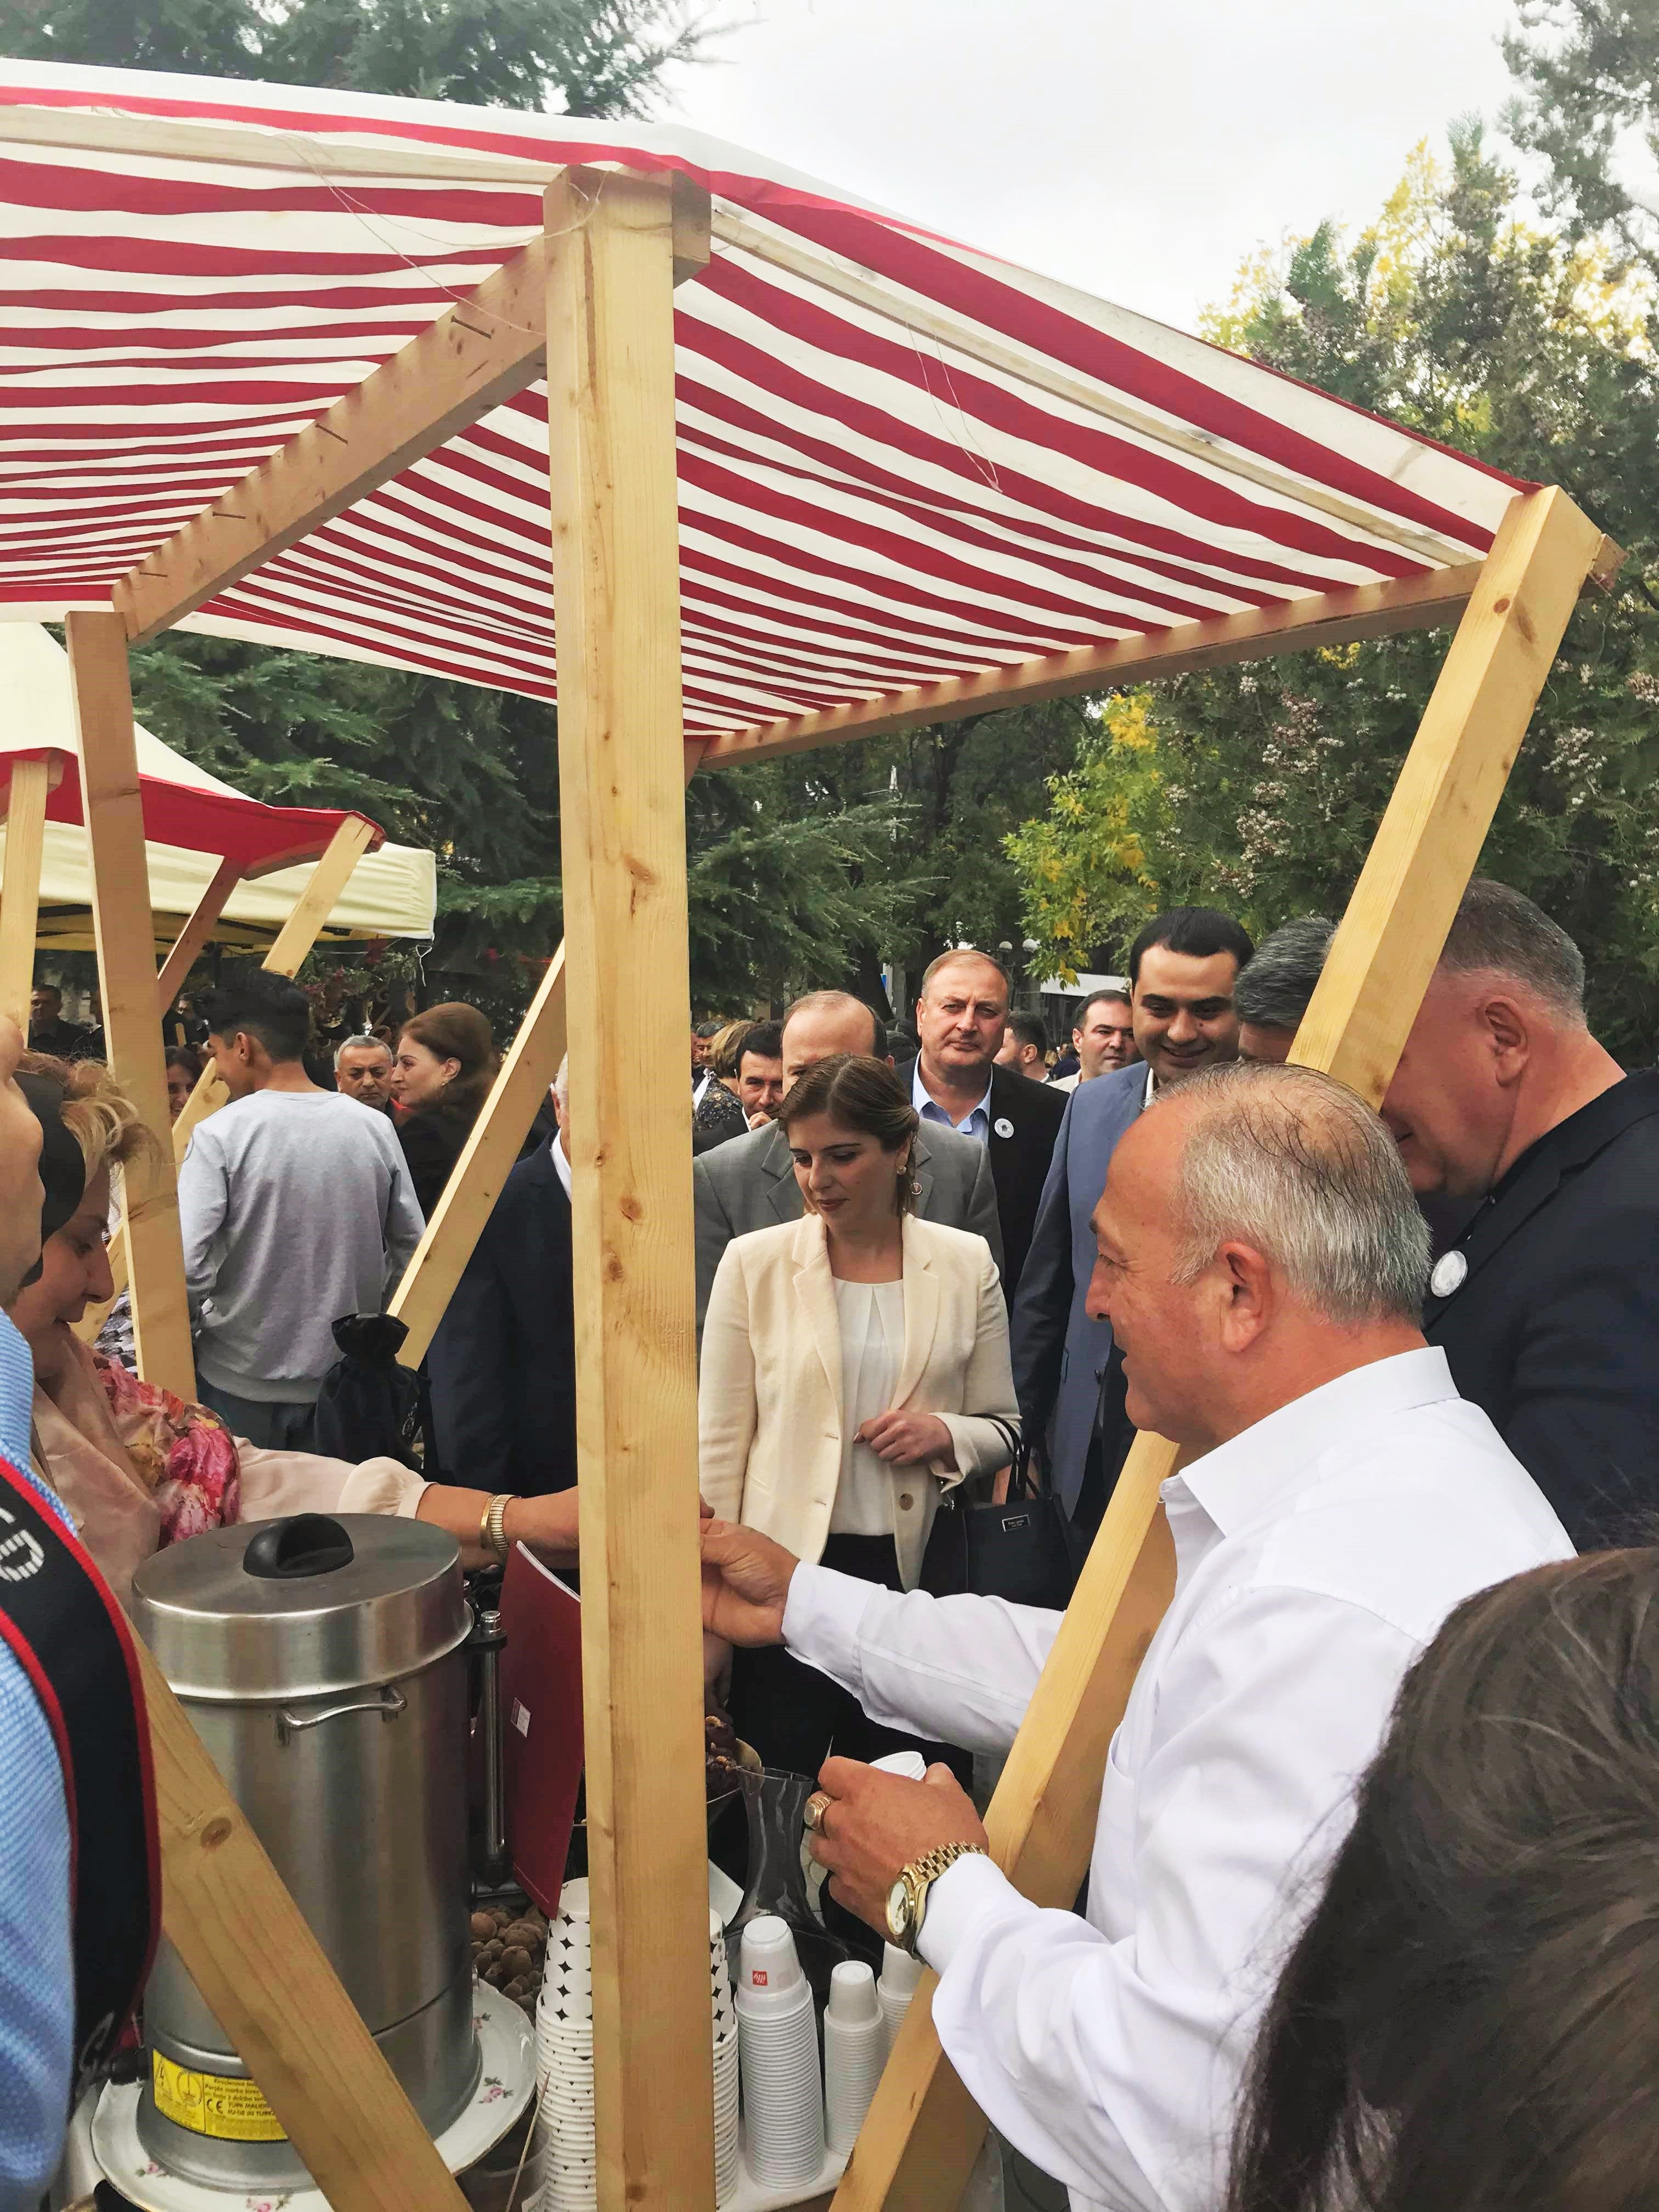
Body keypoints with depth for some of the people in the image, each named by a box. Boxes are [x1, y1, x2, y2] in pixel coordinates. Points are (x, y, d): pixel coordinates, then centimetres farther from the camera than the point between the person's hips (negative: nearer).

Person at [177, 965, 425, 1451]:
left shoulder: (220, 1135, -14)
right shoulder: (375, 1129, -4)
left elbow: (186, 1266, -18)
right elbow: (410, 1248, 0)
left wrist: (194, 1323, 1)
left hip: (242, 1381, -3)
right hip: (348, 1377, 4)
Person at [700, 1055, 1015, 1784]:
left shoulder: (965, 1264, -1)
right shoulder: (753, 1262, -4)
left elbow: (1004, 1428, 8)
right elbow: (718, 1442, -1)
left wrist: (948, 1435, -13)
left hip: (914, 1570, 1)